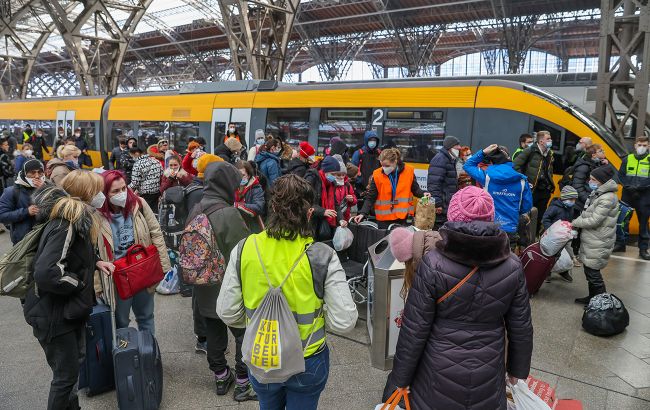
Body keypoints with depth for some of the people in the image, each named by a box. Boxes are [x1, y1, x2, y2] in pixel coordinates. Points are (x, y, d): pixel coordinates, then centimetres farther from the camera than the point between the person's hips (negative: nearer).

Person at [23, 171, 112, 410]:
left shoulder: (75, 219, 5)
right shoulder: (66, 226, -27)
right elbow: (45, 273, -36)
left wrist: (95, 262, 4)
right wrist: (79, 283, -21)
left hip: (70, 309, 10)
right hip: (55, 315, -10)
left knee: (74, 362, 24)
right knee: (66, 374, 4)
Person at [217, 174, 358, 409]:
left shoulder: (244, 249, -15)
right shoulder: (322, 256, -21)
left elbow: (227, 313, -8)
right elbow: (344, 322, -19)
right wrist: (314, 314, 0)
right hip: (308, 363, -2)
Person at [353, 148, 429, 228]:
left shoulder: (408, 171, -3)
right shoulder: (377, 175, -6)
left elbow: (415, 189, 10)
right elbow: (370, 198, -3)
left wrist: (423, 194, -10)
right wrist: (362, 213, -14)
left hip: (403, 217, 1)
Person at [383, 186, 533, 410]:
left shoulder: (433, 263, -20)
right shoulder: (512, 266, -10)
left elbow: (414, 330, -16)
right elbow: (521, 328, 0)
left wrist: (399, 380, -4)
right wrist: (518, 370, 17)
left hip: (440, 375, -2)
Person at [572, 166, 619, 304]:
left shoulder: (608, 198, -19)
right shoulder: (597, 193, 10)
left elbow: (594, 221, -21)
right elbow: (586, 213, 16)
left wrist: (575, 223, -9)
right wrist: (576, 222, 1)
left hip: (598, 244, -9)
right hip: (591, 241, 9)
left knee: (592, 272, -3)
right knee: (590, 271, 17)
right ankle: (593, 297, 31)